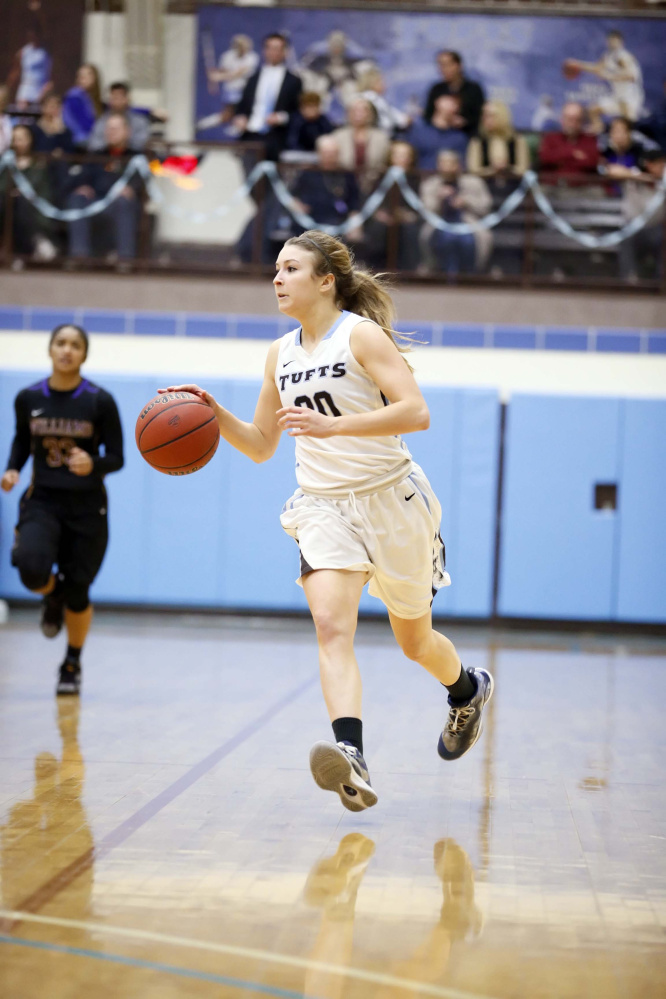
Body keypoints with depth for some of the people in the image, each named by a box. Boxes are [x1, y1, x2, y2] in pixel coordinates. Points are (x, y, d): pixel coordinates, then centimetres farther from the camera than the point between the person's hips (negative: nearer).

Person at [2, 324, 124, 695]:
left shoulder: (100, 402, -10)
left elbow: (116, 458, -6)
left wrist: (93, 465, -27)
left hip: (86, 507, -1)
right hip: (43, 500, 1)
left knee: (77, 593, 3)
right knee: (32, 568, -26)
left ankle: (73, 664, 30)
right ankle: (53, 595, 13)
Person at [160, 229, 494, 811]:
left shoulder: (362, 334, -11)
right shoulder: (281, 354, 8)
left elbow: (416, 413, -23)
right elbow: (260, 445, 15)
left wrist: (330, 425, -32)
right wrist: (214, 413, -3)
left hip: (390, 499, -4)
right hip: (323, 505, 4)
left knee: (414, 640, 13)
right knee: (332, 626, -22)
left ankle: (468, 691, 46)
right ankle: (351, 757, -36)